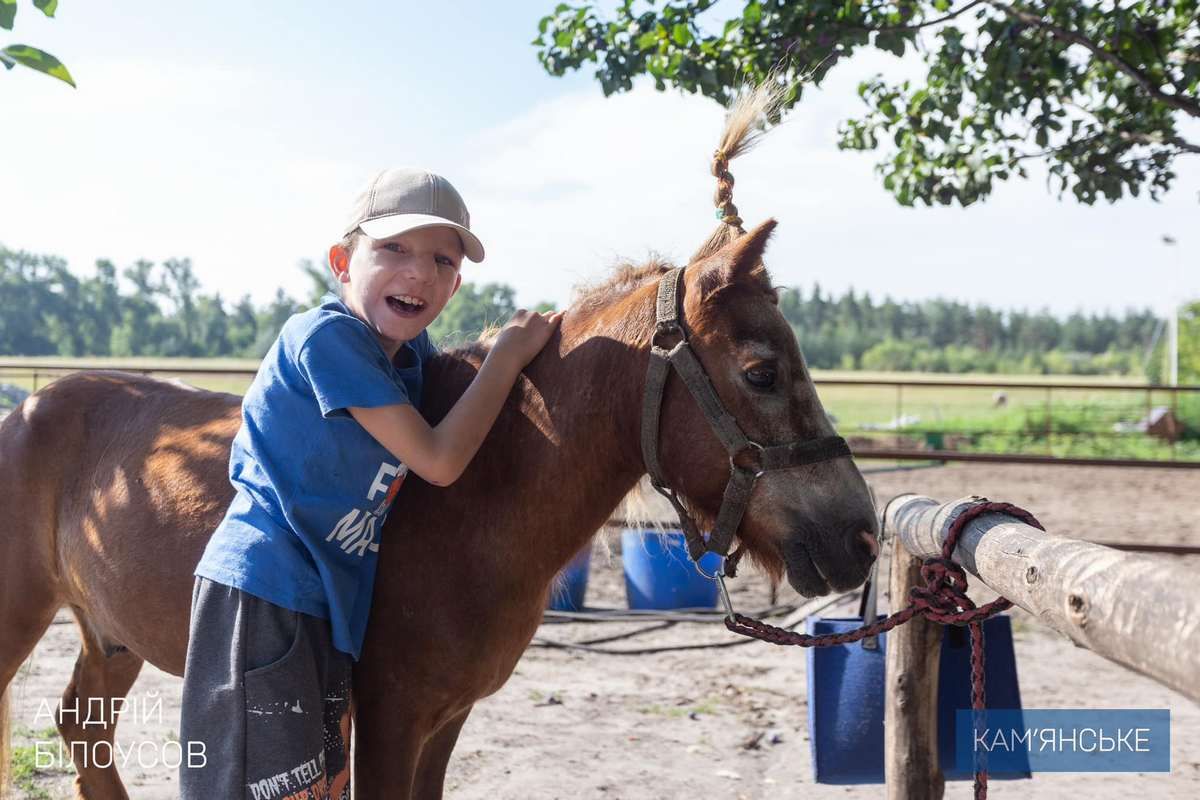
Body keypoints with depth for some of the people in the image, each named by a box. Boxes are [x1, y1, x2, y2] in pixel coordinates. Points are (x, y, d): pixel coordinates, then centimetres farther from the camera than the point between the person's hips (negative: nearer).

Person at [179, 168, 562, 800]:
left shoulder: (410, 352, 10)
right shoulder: (327, 334, -15)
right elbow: (438, 460, -15)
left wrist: (531, 340, 16)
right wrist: (508, 354, -6)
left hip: (328, 604, 9)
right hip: (263, 595, -9)